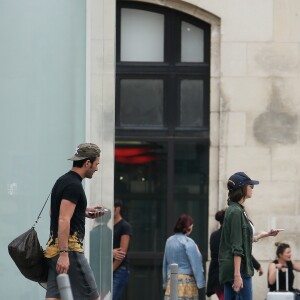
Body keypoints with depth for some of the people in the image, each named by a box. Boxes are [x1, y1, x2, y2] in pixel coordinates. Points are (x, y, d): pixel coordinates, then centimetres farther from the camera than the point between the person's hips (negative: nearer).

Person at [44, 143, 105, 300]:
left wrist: (84, 212, 25)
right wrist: (64, 253, -25)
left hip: (53, 248, 10)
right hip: (69, 249, -10)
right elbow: (63, 220, -21)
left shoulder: (62, 181, 18)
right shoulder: (74, 185, -12)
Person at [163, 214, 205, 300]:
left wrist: (165, 282, 21)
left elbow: (165, 264, 16)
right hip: (186, 280, -6)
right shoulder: (188, 242, -10)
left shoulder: (169, 241, 11)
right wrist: (200, 282, -7)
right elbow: (195, 264, -11)